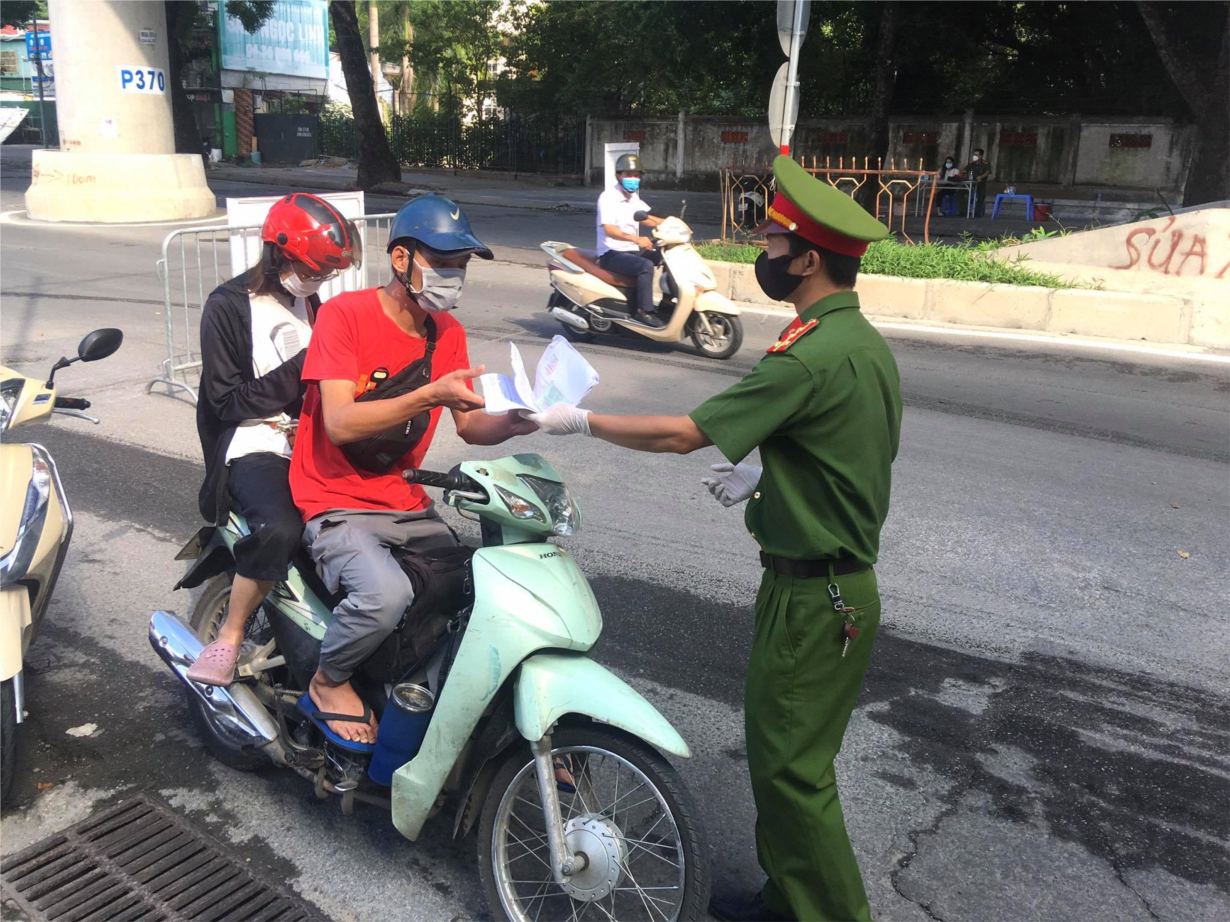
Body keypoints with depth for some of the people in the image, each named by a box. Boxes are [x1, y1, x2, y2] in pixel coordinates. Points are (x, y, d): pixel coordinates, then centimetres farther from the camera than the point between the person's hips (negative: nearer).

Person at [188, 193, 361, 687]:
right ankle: (230, 637, -12)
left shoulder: (310, 303, 17)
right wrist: (301, 369, -16)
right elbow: (227, 402, -9)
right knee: (279, 529, -34)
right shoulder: (227, 306, -3)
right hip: (253, 446, -6)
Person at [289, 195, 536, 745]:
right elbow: (339, 423, -21)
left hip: (410, 507, 7)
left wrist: (514, 422, -15)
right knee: (386, 595, -32)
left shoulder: (448, 332, 9)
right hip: (338, 503, -6)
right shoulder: (345, 313, -11)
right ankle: (329, 681, -1)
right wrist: (429, 396, -32)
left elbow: (470, 426, 7)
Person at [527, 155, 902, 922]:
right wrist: (765, 476, 13)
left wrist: (582, 421, -10)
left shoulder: (813, 356, -24)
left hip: (814, 598, -10)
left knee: (791, 767, 4)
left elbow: (684, 434, -23)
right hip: (838, 578, 10)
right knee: (779, 751, 21)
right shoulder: (866, 342, 8)